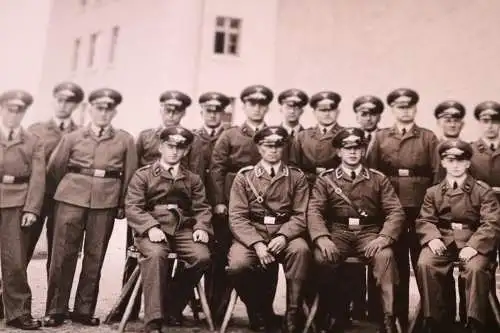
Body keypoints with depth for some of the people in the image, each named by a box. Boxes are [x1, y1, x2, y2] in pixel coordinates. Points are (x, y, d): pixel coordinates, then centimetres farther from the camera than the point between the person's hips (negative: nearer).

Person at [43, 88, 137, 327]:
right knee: (63, 254, 1)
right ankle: (55, 310, 12)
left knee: (95, 256, 5)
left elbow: (129, 175, 7)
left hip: (106, 202, 0)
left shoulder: (125, 140, 6)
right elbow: (54, 169, 14)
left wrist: (122, 205, 5)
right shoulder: (72, 137, 8)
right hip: (71, 199, 0)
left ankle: (84, 310, 17)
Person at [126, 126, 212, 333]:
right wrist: (151, 227, -18)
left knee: (202, 257, -26)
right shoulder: (143, 175, 11)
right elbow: (132, 207, -1)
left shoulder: (193, 179, 21)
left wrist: (201, 227, -9)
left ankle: (171, 307, -7)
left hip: (183, 230, 3)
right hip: (152, 229, -3)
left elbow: (202, 208, 13)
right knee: (155, 254, -36)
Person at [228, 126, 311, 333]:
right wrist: (257, 243, -19)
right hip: (251, 233, 0)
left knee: (301, 249, -33)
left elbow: (300, 215, 1)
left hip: (285, 232, 0)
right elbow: (237, 217, -2)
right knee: (237, 265, -29)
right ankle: (260, 312, 1)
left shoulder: (297, 177, 9)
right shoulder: (244, 176, 7)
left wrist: (283, 237, -20)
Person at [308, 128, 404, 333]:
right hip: (338, 233, 0)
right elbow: (314, 211, -2)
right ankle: (332, 314, -11)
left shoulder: (379, 179, 11)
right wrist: (322, 238, -22)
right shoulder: (325, 179, 10)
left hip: (369, 233, 0)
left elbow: (396, 211, 2)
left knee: (385, 255, -32)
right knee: (321, 257, -31)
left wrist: (384, 237, -18)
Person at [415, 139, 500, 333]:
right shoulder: (433, 192, 16)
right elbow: (424, 220, 8)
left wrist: (474, 245, -20)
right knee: (424, 265, -28)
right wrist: (433, 238, -16)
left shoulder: (483, 191, 7)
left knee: (476, 268, -35)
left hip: (472, 242, -2)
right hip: (442, 240, 2)